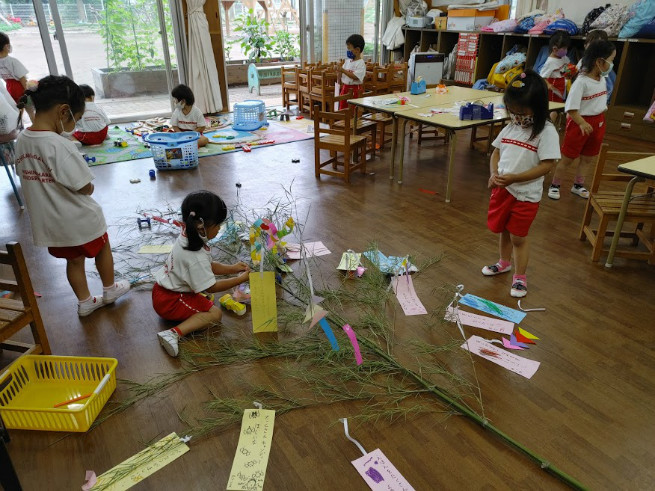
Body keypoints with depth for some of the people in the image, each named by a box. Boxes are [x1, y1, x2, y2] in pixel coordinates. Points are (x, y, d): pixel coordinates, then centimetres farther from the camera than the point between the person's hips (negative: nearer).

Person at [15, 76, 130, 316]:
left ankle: (84, 302, 37)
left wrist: (52, 191, 5)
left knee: (74, 260, 23)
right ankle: (110, 290, 40)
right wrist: (88, 186, -5)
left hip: (49, 222, 6)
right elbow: (86, 188, -26)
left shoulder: (22, 139, -4)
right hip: (80, 219, -6)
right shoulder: (59, 144, -28)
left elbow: (27, 177, 7)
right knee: (102, 250, 21)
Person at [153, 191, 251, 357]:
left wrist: (232, 268, -2)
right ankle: (174, 333, -25)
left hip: (164, 289, 10)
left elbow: (209, 266, 7)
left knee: (206, 298, 25)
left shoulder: (188, 237, -3)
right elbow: (211, 287, -22)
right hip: (169, 301, -10)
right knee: (215, 314, -14)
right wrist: (240, 279, -15)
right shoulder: (196, 257, -32)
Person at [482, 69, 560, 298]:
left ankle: (520, 277, 20)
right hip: (502, 189, 6)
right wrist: (494, 174, -8)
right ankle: (504, 262, 43)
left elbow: (546, 165, -19)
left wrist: (513, 178, -25)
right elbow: (496, 152, 11)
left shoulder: (546, 132, -15)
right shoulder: (511, 127, 3)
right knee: (503, 230, 20)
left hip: (526, 194, -6)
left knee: (518, 236, 4)